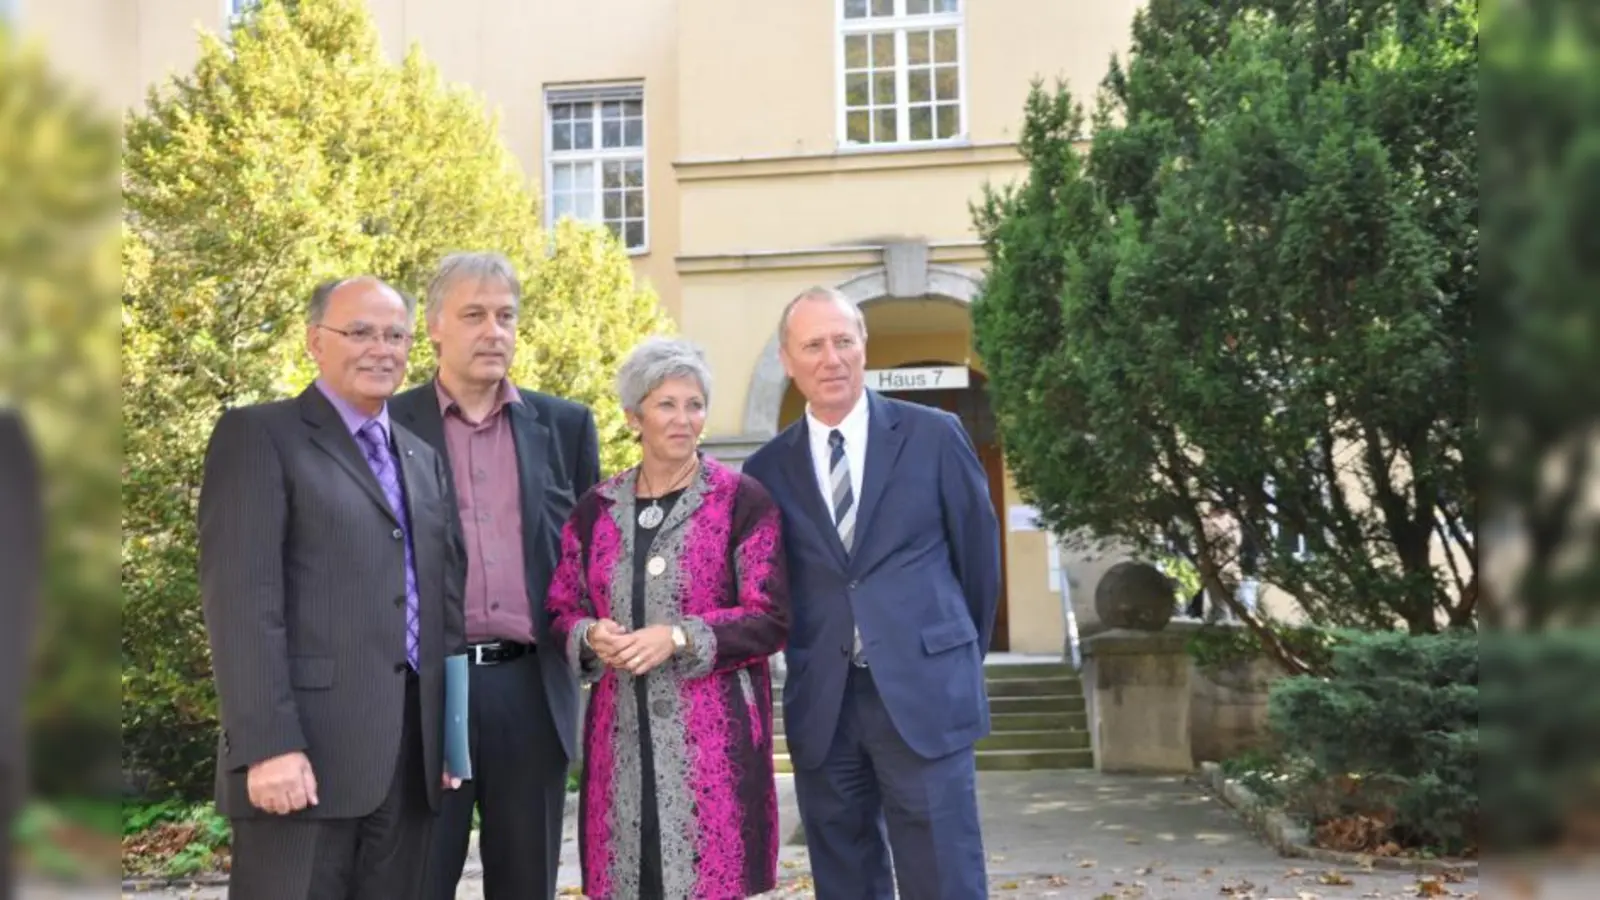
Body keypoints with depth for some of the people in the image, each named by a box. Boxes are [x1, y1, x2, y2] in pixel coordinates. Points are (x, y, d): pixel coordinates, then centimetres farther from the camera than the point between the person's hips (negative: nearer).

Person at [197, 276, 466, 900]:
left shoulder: (423, 458, 19)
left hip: (411, 757, 6)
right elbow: (240, 599, -11)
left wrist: (452, 731, 14)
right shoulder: (259, 435, -2)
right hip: (304, 753, -6)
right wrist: (267, 745, -18)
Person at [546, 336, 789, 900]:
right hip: (623, 736, 3)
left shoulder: (743, 501, -1)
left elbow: (771, 619, -6)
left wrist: (677, 637, -17)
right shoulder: (596, 509, 10)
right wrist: (591, 636, -9)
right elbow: (560, 613, 13)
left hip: (713, 734, -3)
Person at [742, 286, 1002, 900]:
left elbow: (978, 551, 9)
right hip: (820, 705, 2)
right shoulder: (768, 468, 5)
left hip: (923, 693, -2)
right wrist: (804, 664, 9)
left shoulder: (934, 436, 0)